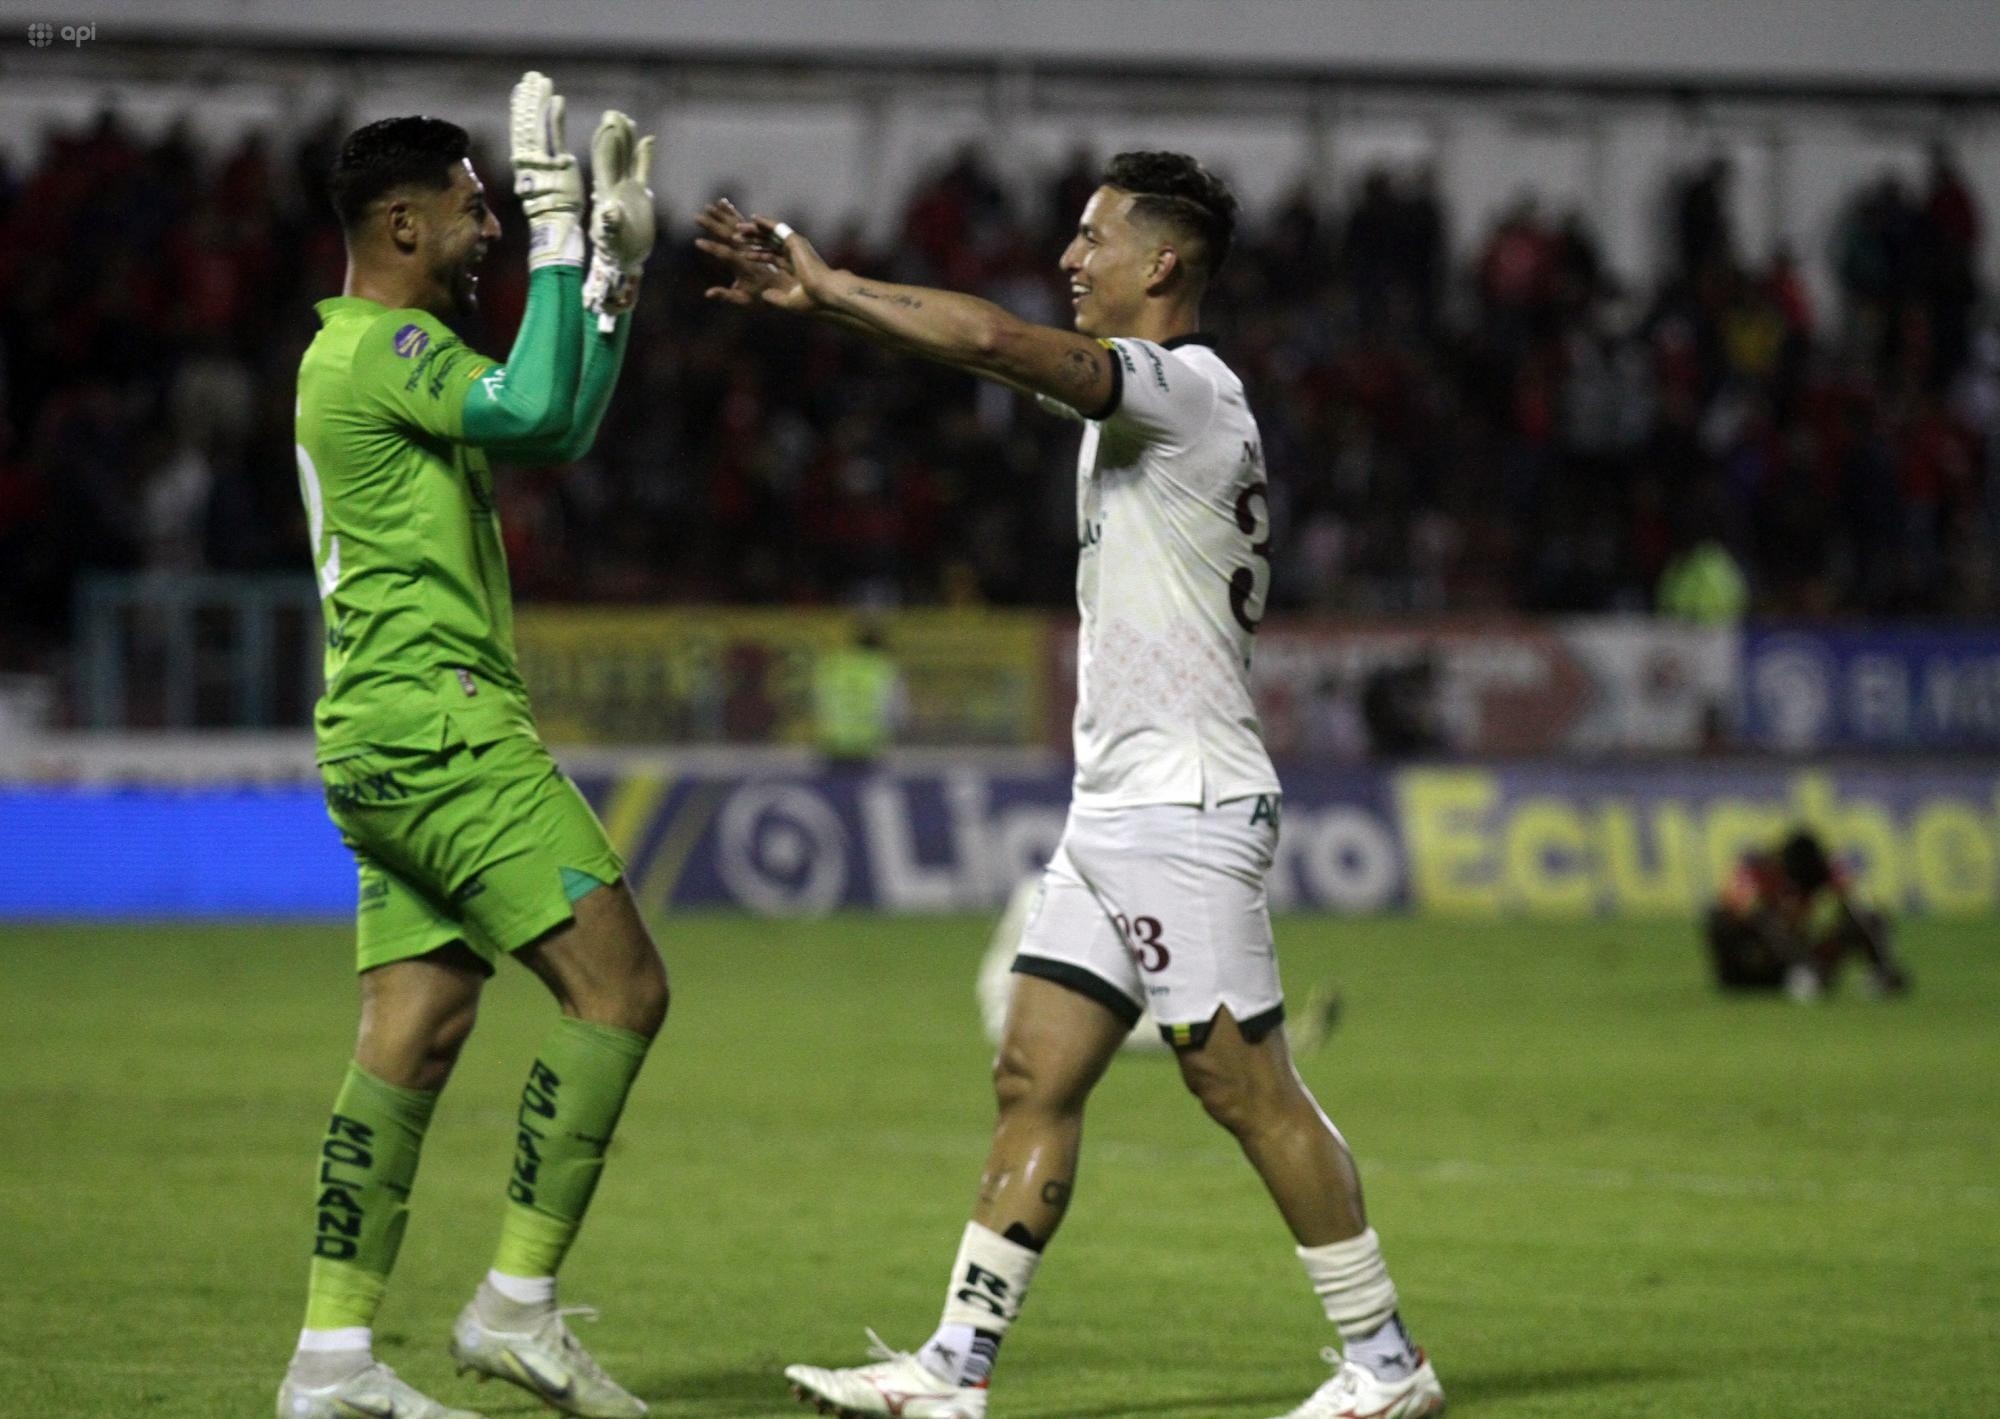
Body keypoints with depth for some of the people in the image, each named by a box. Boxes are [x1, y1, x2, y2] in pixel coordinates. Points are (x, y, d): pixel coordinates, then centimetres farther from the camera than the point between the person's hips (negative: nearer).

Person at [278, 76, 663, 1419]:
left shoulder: (376, 351, 21)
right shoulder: (384, 346, -11)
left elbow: (560, 427, 29)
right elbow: (536, 410, -26)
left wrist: (618, 263, 23)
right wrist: (559, 228, -21)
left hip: (397, 744, 11)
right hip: (436, 722, -11)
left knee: (414, 1036, 7)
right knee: (620, 984, -12)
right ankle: (518, 1306, -10)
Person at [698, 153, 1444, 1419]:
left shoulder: (1190, 388, -13)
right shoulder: (1142, 399, 17)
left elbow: (998, 340, -25)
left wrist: (827, 288, -17)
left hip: (1183, 808, -10)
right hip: (1115, 812, 10)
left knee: (1250, 1091, -6)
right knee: (1034, 1079, 6)